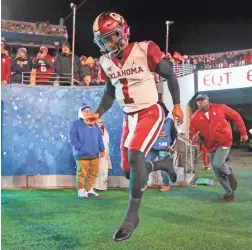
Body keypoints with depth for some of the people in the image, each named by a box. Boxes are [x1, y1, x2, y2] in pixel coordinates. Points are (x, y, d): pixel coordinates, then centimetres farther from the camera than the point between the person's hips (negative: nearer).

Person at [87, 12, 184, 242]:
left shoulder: (145, 50, -14)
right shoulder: (106, 62, 2)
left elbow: (170, 75, -3)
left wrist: (177, 105, -2)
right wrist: (98, 113, 0)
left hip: (150, 113, -6)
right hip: (129, 118, 7)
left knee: (135, 156, -27)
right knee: (128, 167, 7)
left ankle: (132, 214, -16)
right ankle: (164, 163, 38)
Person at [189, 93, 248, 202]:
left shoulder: (220, 108, -8)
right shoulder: (195, 118, -4)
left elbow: (236, 117, 1)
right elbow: (192, 133, 1)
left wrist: (243, 133, 3)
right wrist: (194, 137, -24)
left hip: (224, 142, -4)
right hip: (210, 147, 4)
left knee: (217, 164, -24)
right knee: (218, 174, 8)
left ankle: (230, 174, 10)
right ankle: (229, 194, 26)